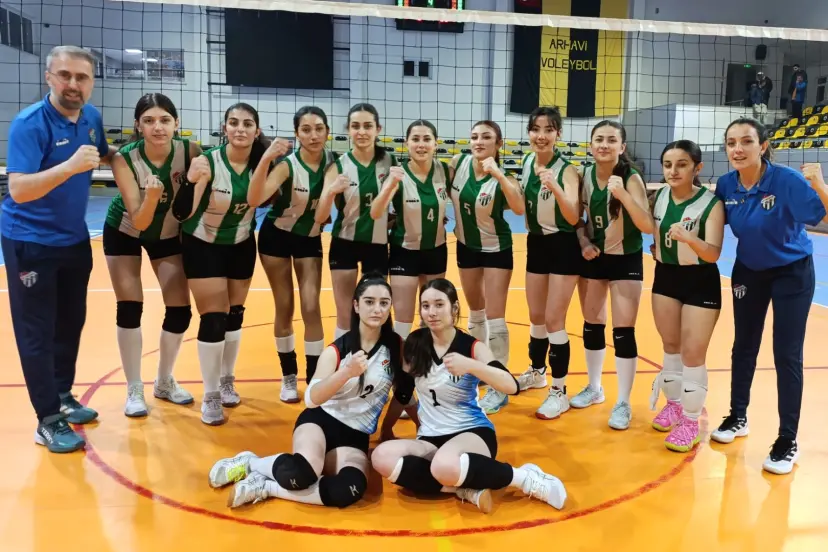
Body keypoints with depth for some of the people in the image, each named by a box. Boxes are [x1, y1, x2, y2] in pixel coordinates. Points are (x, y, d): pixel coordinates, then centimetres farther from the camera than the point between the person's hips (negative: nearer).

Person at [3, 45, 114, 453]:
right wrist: (70, 165, -41)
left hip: (74, 239, 7)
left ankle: (63, 396, 32)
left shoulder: (91, 117, -1)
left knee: (71, 323, 15)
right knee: (37, 332, -1)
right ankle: (48, 420, 8)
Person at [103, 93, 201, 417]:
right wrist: (152, 196, -47)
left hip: (168, 233, 2)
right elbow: (139, 222, -32)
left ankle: (164, 382, 22)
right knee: (129, 308, -5)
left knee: (180, 310, -1)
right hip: (124, 233, -2)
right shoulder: (124, 159, -28)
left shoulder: (190, 152, -24)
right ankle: (134, 390, 12)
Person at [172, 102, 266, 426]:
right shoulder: (208, 162, -25)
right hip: (203, 247, -4)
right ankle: (210, 396, 8)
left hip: (241, 246, 4)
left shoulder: (260, 163, -12)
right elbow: (181, 214, -29)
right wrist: (192, 180, -44)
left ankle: (227, 381, 34)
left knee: (234, 314, 14)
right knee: (213, 318, -7)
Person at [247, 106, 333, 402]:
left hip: (311, 238, 3)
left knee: (311, 307, -5)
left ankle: (314, 379, 6)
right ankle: (288, 376, 20)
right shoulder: (288, 164, -24)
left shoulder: (332, 161, -12)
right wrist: (265, 159, -50)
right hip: (277, 237, -2)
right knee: (285, 308, 4)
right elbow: (254, 200, -39)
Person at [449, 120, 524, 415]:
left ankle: (499, 388, 5)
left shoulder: (502, 177, -22)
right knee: (475, 311, 19)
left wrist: (498, 175, -44)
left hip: (496, 250, -4)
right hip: (466, 246, 4)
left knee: (494, 318, -6)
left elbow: (519, 208, -39)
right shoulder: (458, 163, -12)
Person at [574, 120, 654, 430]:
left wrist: (623, 195, -37)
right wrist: (584, 242, -8)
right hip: (593, 257, 5)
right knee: (592, 325, 13)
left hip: (626, 260, -4)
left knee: (623, 332, -3)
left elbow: (648, 226, -25)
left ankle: (623, 403, 10)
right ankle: (594, 388, 32)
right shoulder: (585, 176, -4)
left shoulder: (631, 178, -17)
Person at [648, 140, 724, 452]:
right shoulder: (658, 197, -4)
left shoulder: (711, 203, -19)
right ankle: (674, 404, 35)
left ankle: (691, 421, 15)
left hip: (700, 282, -5)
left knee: (693, 354, 1)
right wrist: (656, 248, 1)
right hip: (665, 277, 5)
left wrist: (689, 239, -44)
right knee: (670, 347, 17)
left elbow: (714, 253, -28)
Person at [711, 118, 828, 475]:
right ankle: (737, 417, 32)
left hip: (792, 272, -4)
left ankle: (788, 441, 11)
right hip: (749, 271, 4)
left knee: (786, 355, -2)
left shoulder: (787, 180, -25)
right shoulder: (726, 185, -12)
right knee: (743, 346, 14)